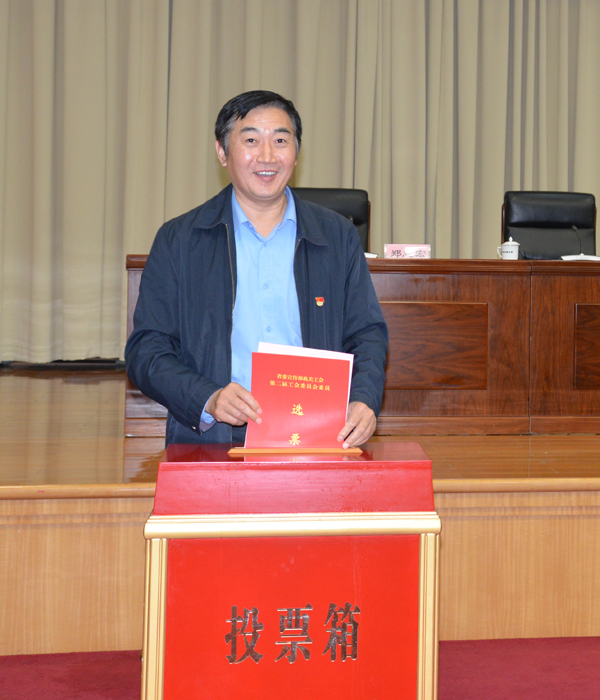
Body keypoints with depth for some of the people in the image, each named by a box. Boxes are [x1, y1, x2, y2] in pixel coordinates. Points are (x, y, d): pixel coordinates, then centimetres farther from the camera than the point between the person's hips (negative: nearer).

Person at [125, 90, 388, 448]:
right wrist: (208, 400, -14)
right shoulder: (178, 241, 9)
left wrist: (363, 401, -7)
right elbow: (146, 349, 5)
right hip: (211, 443, -1)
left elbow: (367, 334, 14)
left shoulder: (339, 237, 15)